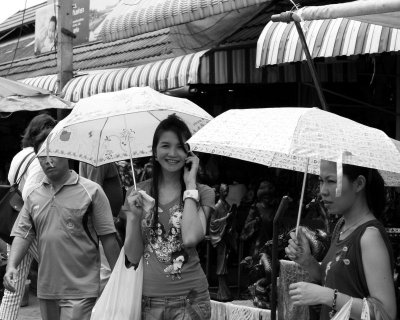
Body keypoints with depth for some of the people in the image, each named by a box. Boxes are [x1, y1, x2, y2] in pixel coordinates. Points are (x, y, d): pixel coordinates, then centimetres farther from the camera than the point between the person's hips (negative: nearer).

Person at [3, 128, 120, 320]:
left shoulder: (91, 191, -5)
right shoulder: (34, 195, 9)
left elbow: (107, 237, -4)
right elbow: (23, 234, 6)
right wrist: (11, 266, -11)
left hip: (80, 290, -5)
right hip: (46, 289, 5)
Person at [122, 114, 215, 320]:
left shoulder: (203, 193, -2)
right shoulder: (137, 194, 4)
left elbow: (190, 238, -20)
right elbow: (133, 257, 1)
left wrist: (190, 184, -11)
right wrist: (135, 216, -15)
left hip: (188, 301, -2)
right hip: (147, 300, 2)